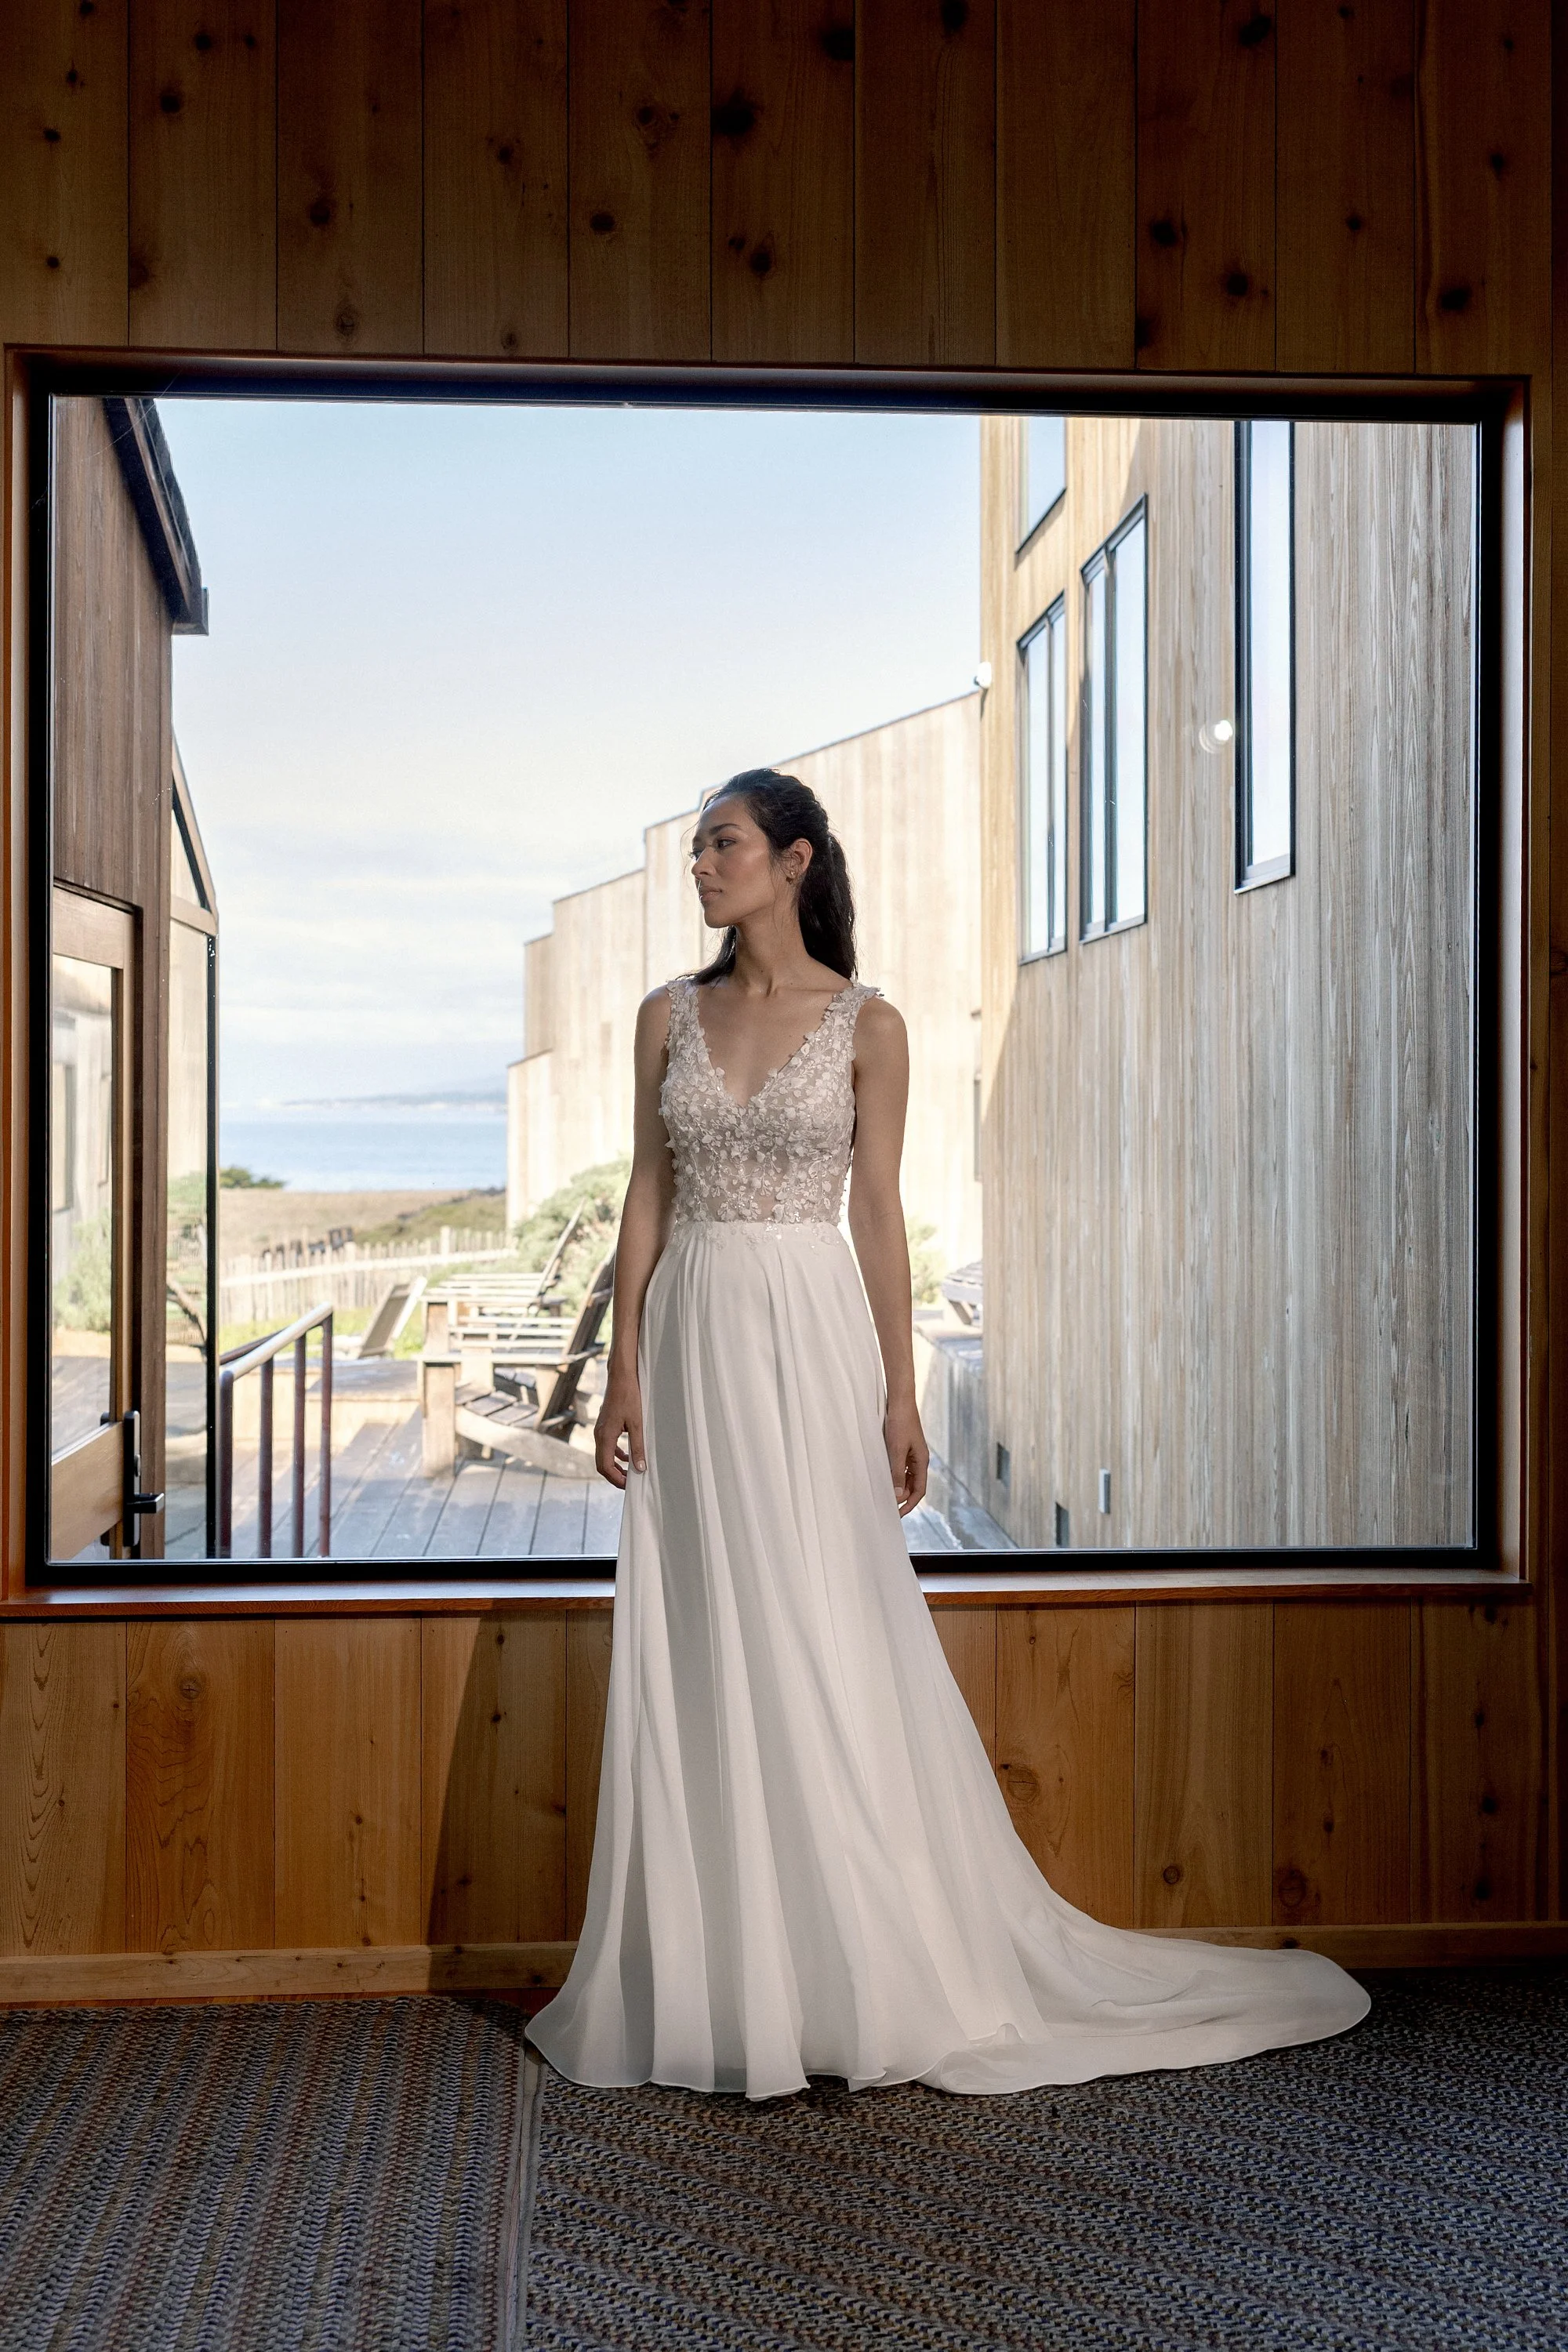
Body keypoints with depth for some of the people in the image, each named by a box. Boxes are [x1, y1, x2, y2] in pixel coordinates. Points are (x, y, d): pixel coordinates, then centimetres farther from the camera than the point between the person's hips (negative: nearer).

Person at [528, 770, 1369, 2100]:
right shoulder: (671, 1016, 9)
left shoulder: (866, 1025, -1)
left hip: (811, 1339, -3)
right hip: (694, 1338, 4)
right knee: (700, 1652, 4)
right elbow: (649, 1195, 9)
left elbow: (880, 1213, -2)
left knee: (830, 1645, -2)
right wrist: (624, 1367, 2)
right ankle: (719, 1979, 16)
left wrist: (900, 1394, -5)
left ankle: (868, 1976, 12)